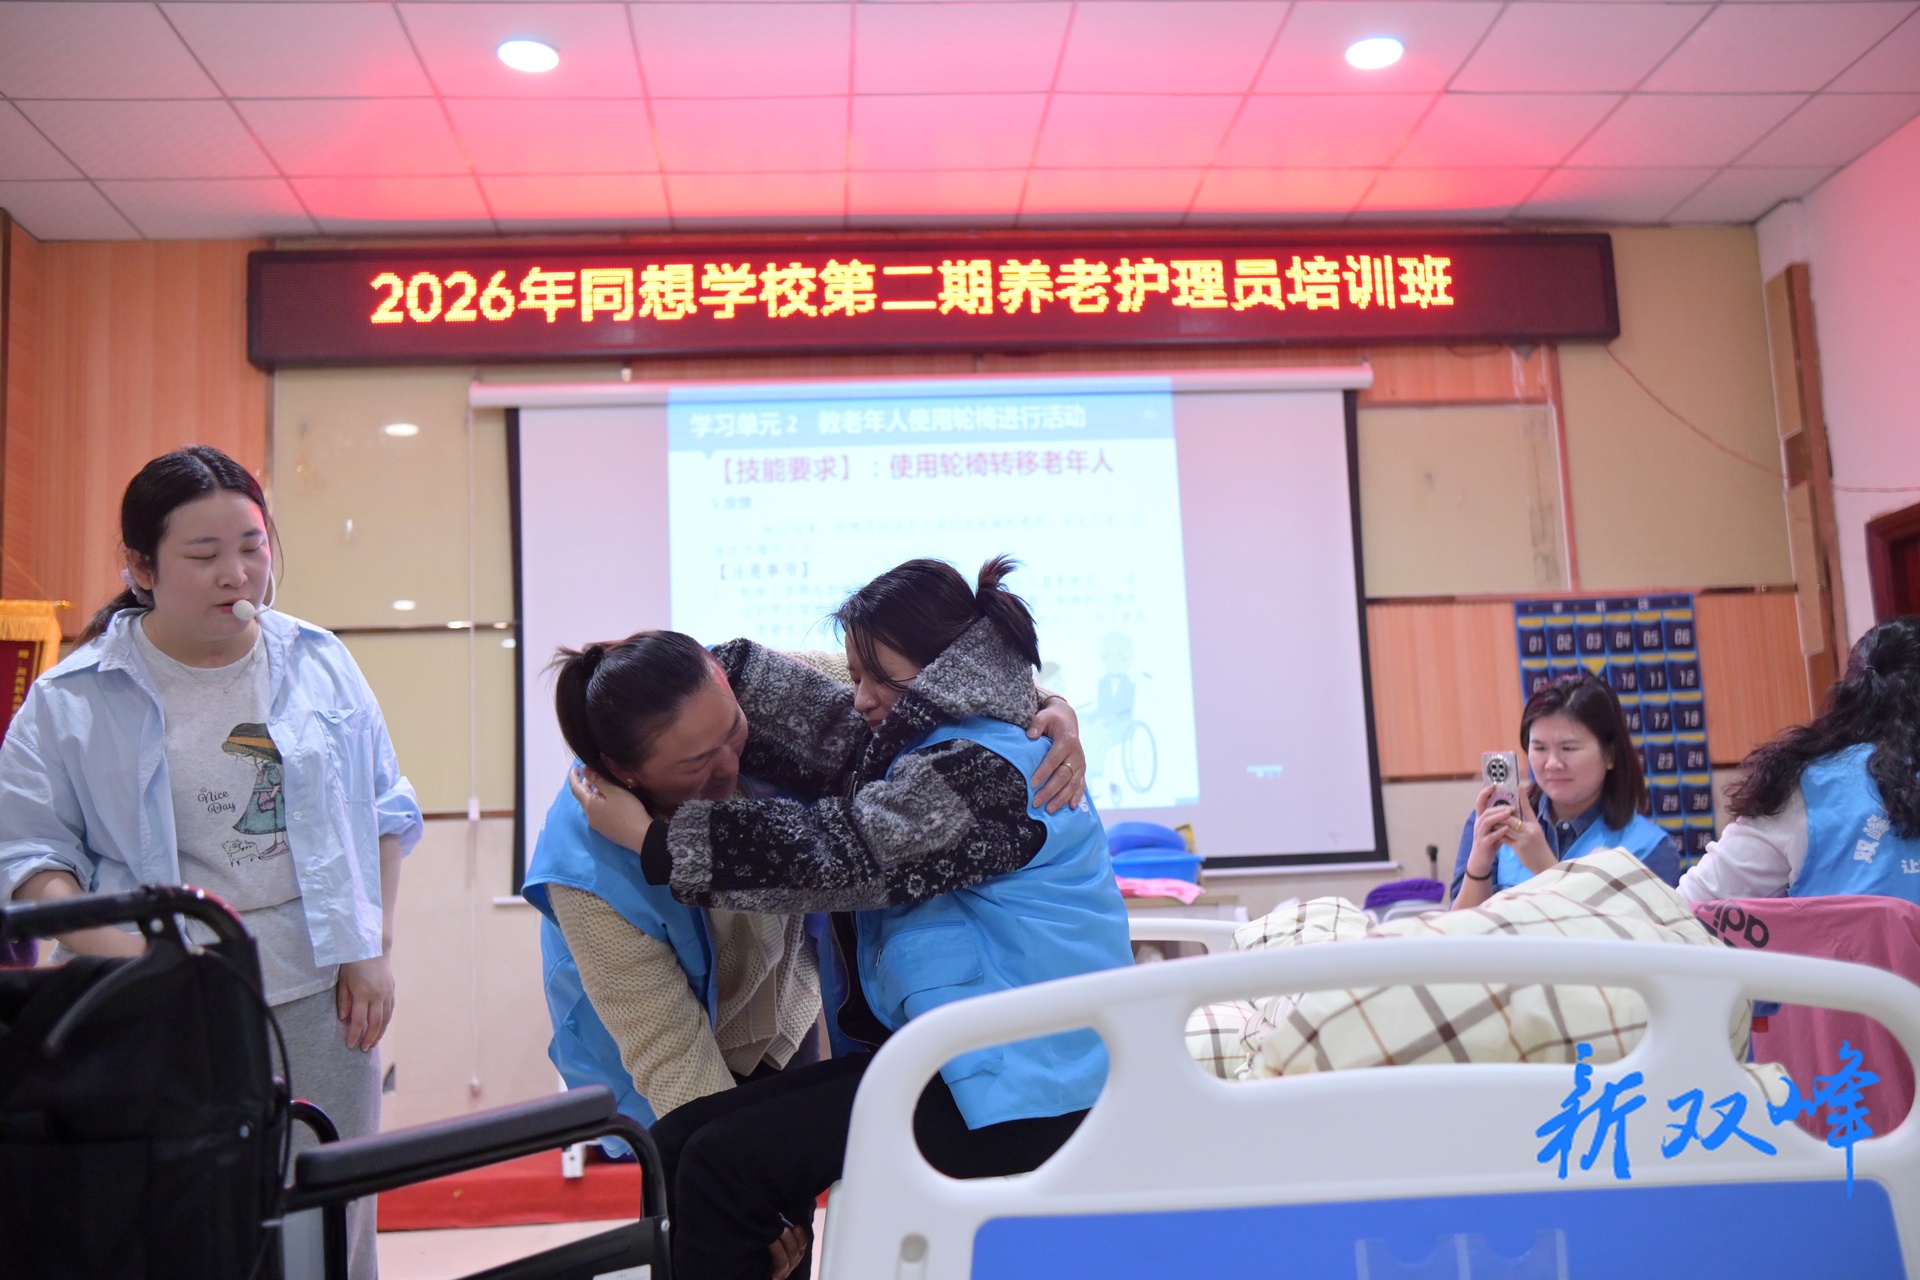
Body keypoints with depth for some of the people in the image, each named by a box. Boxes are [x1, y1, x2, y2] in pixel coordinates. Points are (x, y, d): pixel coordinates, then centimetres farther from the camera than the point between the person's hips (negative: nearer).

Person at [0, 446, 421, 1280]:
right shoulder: (75, 699, -2)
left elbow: (384, 812, 11)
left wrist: (372, 951, 4)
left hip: (320, 996, 2)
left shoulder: (319, 665, 5)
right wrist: (112, 948, -19)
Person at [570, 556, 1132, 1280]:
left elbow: (831, 851, -16)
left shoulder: (980, 767, -16)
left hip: (1019, 1089, -9)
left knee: (720, 1165, -17)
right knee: (681, 1140, -1)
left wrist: (651, 839, -10)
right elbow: (822, 729, 9)